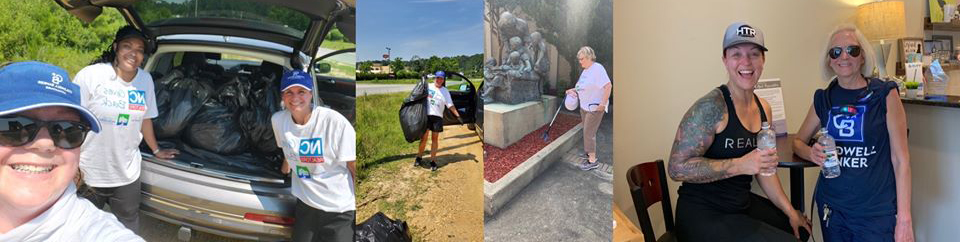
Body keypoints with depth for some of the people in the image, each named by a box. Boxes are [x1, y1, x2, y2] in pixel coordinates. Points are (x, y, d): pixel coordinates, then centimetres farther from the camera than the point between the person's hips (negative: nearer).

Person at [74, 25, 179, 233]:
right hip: (89, 173, -3)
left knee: (129, 226, 20)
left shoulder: (146, 80, -2)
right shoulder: (90, 76, -15)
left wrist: (156, 150, 20)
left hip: (127, 174, 3)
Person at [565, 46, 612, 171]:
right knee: (588, 132, 15)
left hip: (595, 108, -9)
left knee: (589, 133, -7)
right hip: (584, 107, 9)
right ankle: (590, 156, 27)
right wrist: (574, 90, 9)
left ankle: (593, 161, 1)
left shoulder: (598, 69, -19)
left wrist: (603, 104, -25)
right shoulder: (585, 70, 10)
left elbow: (608, 86, -25)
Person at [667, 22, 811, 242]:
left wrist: (790, 212, 13)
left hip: (743, 205, 9)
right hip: (703, 216, -9)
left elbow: (765, 170, 16)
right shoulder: (711, 106, -20)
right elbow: (677, 168, -24)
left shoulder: (764, 109, 6)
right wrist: (740, 165, -29)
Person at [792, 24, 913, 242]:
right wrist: (812, 154, -10)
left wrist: (904, 218, -10)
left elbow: (901, 159, -6)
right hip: (831, 207, 3)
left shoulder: (885, 95, -5)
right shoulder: (823, 99, 3)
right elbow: (798, 141, 13)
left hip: (876, 211, -3)